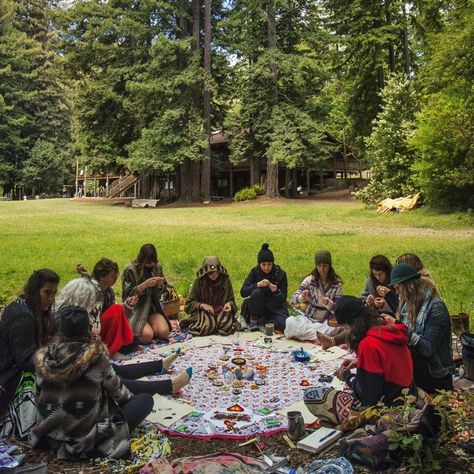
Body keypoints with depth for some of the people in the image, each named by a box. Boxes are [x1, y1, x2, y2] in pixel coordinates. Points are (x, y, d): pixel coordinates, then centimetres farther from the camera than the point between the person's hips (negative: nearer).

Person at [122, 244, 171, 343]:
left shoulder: (157, 268, 2)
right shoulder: (130, 270, -11)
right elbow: (127, 295, -14)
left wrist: (160, 285, -13)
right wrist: (144, 285, -25)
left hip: (152, 308, 4)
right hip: (135, 310, -4)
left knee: (164, 332, -20)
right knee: (147, 336, -26)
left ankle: (149, 325, 11)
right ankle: (132, 329, 7)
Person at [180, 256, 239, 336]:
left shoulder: (225, 280, -1)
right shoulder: (199, 281, -6)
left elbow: (231, 299, 10)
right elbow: (189, 303, -4)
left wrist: (229, 304, -14)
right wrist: (202, 305, -21)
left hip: (221, 312, 2)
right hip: (203, 312, -2)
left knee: (227, 326, -30)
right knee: (205, 326, -35)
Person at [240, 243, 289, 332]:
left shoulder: (280, 274, -5)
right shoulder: (255, 272, -4)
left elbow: (283, 298, -4)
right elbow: (243, 292, -13)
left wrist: (276, 291, -26)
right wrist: (257, 284, -29)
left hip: (275, 308, 0)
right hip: (258, 308, 0)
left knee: (284, 324, -30)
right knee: (257, 292, -31)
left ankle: (260, 321, -4)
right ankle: (253, 321, -11)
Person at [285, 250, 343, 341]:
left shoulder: (337, 283, -3)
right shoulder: (310, 280, -3)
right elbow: (293, 299, -11)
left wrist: (329, 303, -30)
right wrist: (302, 298, -34)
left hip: (327, 321, 0)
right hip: (309, 319, 1)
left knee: (337, 326, -34)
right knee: (290, 322, -28)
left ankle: (305, 332, -22)